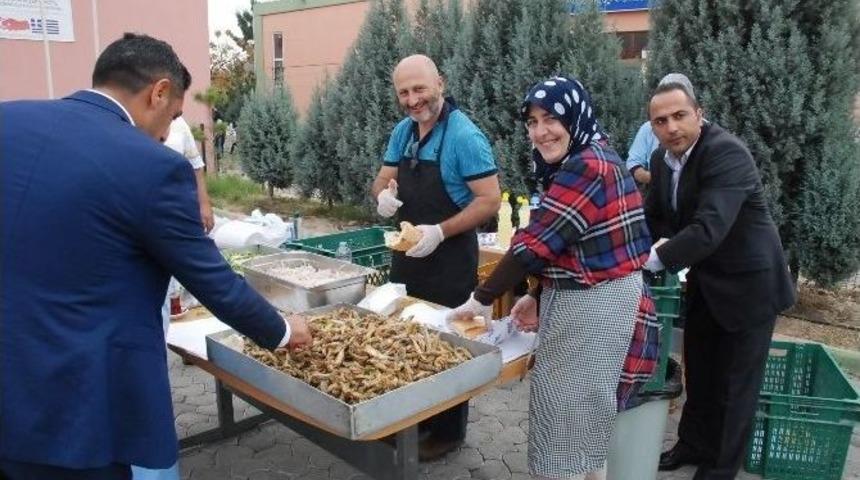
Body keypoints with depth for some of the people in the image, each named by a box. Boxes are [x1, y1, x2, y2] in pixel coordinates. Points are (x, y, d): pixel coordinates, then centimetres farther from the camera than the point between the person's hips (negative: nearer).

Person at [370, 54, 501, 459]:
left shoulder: (464, 137, -18)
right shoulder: (402, 131, 5)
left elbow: (490, 200, -19)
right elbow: (383, 179, 13)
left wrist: (439, 232, -28)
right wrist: (383, 194, -11)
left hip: (449, 256, -7)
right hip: (407, 251, 8)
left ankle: (448, 430, 25)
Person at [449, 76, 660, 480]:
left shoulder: (586, 167, -21)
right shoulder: (589, 160, 11)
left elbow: (535, 243, -21)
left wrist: (482, 299, -12)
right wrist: (540, 297, 8)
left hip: (594, 309, -10)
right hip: (585, 301, 10)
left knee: (571, 413, 2)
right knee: (580, 416, 20)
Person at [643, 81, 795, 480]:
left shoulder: (727, 153, -28)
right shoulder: (662, 157, -3)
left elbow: (709, 229, -38)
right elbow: (654, 215, 8)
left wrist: (653, 260, -32)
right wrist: (666, 244, -11)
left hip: (748, 283, -7)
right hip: (705, 280, 7)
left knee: (735, 382, 8)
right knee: (698, 371, 21)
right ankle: (694, 443, 42)